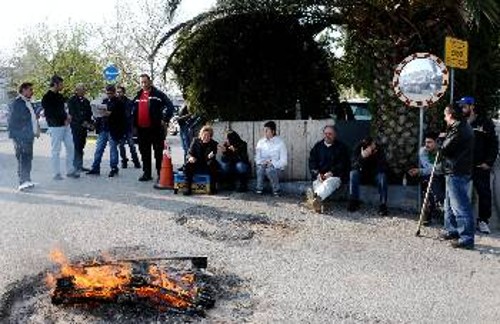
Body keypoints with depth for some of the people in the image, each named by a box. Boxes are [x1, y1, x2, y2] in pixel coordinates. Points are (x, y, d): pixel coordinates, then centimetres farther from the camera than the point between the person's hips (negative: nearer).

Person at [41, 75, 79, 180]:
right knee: (56, 151, -1)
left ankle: (70, 170, 17)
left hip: (65, 126, 8)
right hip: (56, 127, -8)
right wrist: (64, 119, -12)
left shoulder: (60, 96, 14)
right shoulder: (47, 98, -9)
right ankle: (56, 173, 6)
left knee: (70, 148, 8)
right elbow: (49, 115, -12)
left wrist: (67, 116, 0)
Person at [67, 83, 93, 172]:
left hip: (84, 127, 6)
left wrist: (89, 123, 1)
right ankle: (76, 166, -7)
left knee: (81, 146, 8)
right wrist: (82, 122, -17)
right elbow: (72, 113, -10)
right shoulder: (72, 100, -3)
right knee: (76, 146, -9)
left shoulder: (86, 101, 16)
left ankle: (80, 166, 13)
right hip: (76, 127, -6)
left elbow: (89, 113, 17)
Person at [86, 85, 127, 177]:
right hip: (103, 129, 6)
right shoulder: (104, 101, 14)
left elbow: (121, 116, -12)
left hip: (113, 130, -6)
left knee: (113, 149, 2)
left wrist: (110, 114, -23)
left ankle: (114, 168, 11)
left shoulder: (119, 103, -5)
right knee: (99, 149, 6)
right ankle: (95, 168, 12)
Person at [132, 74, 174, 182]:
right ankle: (146, 173, 18)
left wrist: (165, 120, -15)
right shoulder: (138, 96, 15)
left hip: (156, 128, -6)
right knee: (144, 152, 11)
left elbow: (170, 106, -11)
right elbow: (134, 110, 27)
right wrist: (133, 122, 16)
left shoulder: (158, 94, -4)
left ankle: (160, 174, 4)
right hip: (141, 129, 6)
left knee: (158, 152, 0)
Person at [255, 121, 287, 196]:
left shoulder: (280, 142, -4)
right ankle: (259, 189, -21)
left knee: (269, 169, -36)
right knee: (260, 167, -33)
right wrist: (263, 162, -16)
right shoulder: (261, 142, 7)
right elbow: (257, 158, 6)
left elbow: (283, 161, -8)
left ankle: (276, 190, -16)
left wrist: (272, 163, -23)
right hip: (263, 164, 2)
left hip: (275, 166, -2)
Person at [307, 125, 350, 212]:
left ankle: (316, 197, -65)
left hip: (335, 176, -3)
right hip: (319, 176, 3)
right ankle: (317, 202, -61)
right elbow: (312, 162, 13)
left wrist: (331, 173, -13)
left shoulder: (341, 147, 11)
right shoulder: (317, 146, 20)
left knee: (328, 183, -37)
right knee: (316, 184, -32)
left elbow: (342, 164, 1)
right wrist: (317, 174, -6)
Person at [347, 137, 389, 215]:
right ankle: (354, 201, -22)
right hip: (362, 176, 0)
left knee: (382, 176, -31)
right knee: (353, 173, -29)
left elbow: (384, 167, -20)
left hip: (375, 176, 0)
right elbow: (353, 166, -26)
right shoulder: (358, 150, -16)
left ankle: (383, 205, -31)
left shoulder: (379, 150, -16)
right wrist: (362, 157, -42)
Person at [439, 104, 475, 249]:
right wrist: (445, 137, 4)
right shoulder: (464, 127, 17)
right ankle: (451, 230, 32)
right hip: (456, 172, 11)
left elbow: (445, 149, -18)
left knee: (460, 206, -8)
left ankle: (466, 238, -6)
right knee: (450, 204, 21)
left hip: (456, 173, -11)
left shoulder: (458, 129, -17)